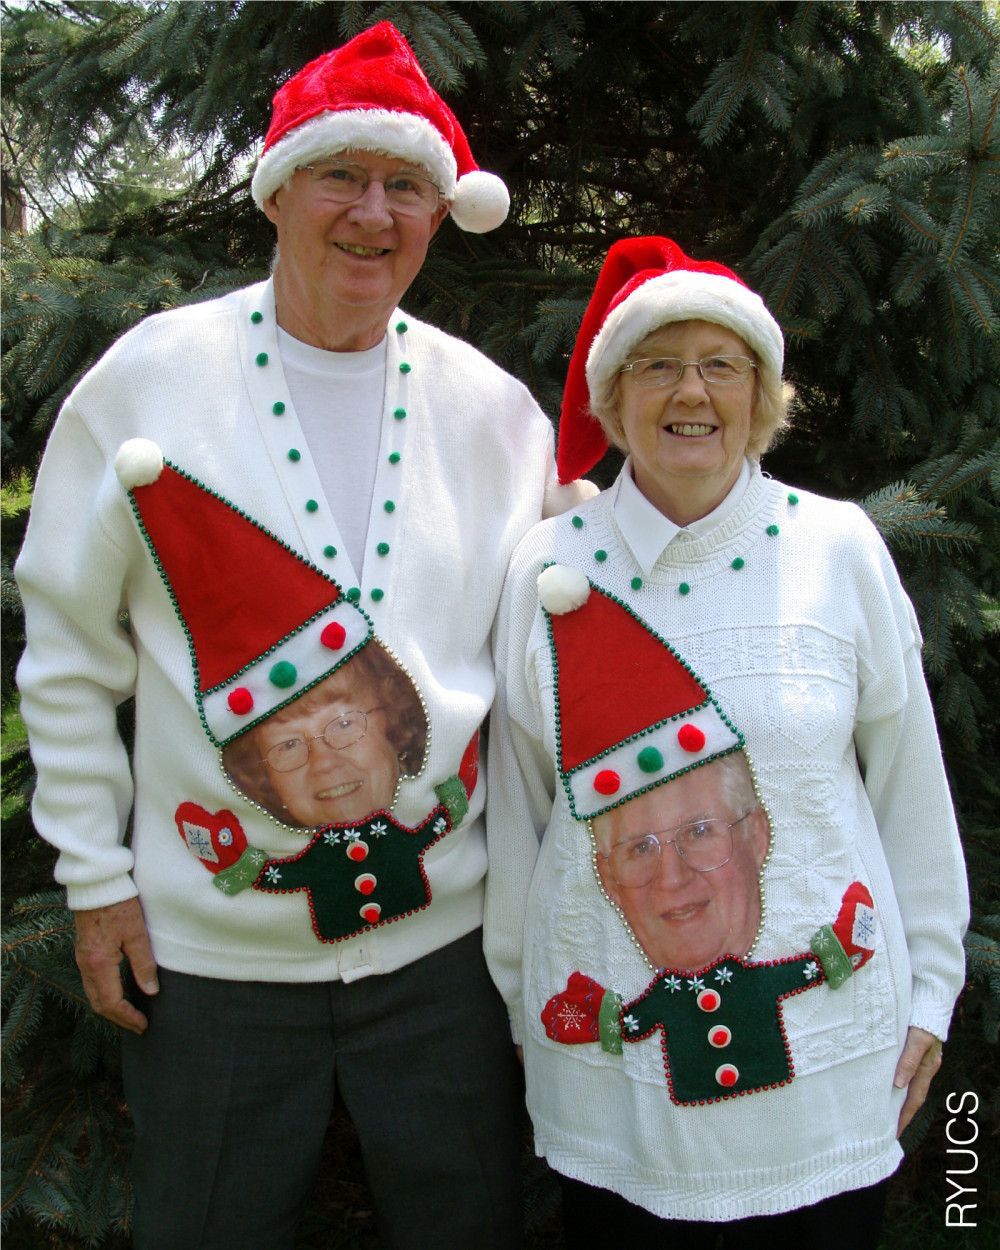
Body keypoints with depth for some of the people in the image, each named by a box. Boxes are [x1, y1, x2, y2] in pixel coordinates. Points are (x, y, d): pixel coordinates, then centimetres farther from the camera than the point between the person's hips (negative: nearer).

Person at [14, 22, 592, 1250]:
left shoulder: (493, 407, 0)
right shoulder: (149, 382, -6)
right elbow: (68, 655, -1)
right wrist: (96, 878, -1)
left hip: (445, 929, 2)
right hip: (208, 940, -1)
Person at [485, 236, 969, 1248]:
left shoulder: (840, 549, -4)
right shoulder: (548, 567, -4)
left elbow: (910, 784, 3)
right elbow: (514, 809, 3)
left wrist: (930, 989, 6)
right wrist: (520, 1001, 9)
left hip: (826, 1042, 1)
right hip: (610, 1052, 0)